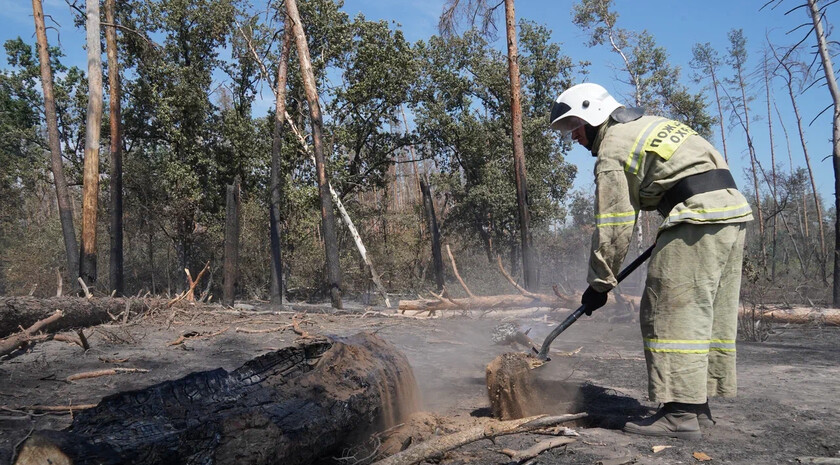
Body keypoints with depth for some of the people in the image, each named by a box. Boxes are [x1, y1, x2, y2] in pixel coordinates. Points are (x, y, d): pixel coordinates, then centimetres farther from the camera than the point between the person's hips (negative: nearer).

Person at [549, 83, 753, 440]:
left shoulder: (613, 151, -4)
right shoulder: (650, 124, 24)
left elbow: (613, 229, -8)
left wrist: (599, 284, 0)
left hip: (698, 217, -10)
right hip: (733, 209, 10)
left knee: (674, 314, -8)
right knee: (712, 315, 10)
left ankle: (680, 413, -8)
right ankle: (698, 406, 16)